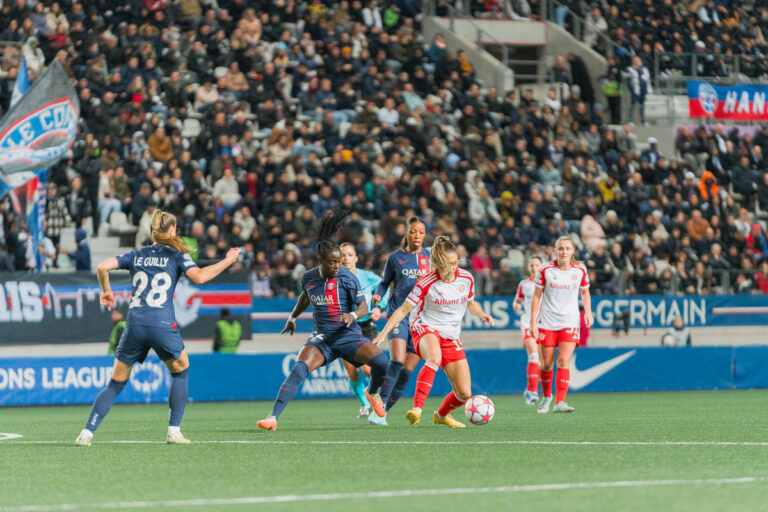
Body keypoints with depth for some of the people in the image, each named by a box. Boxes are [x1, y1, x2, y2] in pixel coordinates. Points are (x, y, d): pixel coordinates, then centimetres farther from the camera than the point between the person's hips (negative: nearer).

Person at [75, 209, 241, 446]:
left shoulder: (136, 256, 15)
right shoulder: (176, 256, 6)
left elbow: (102, 267, 6)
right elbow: (199, 276, -10)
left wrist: (107, 291, 23)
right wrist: (227, 261, 0)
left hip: (134, 325, 3)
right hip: (163, 325, -3)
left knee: (116, 384, 11)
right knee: (181, 372, 22)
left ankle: (86, 433, -2)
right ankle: (174, 431, 15)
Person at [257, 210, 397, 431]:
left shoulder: (347, 278, -10)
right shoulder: (308, 277, 1)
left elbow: (363, 307, -7)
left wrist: (353, 315, -29)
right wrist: (292, 318, 35)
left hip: (348, 336, -2)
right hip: (322, 338, 2)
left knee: (382, 362, -21)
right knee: (299, 369, -24)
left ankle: (373, 392, 16)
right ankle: (273, 417, -25)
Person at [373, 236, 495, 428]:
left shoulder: (466, 278, 0)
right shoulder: (427, 283, -13)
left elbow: (470, 302, 20)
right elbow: (403, 310, -7)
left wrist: (482, 315, 0)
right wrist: (384, 333, -14)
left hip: (451, 338, 5)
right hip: (425, 329, -5)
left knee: (464, 394, -2)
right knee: (434, 358, -43)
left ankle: (441, 415, 31)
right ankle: (417, 409, -47)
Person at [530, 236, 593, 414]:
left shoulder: (580, 270, 0)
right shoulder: (546, 269, -4)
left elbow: (584, 292, 16)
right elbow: (537, 296, 1)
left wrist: (588, 311, -2)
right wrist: (533, 322, -4)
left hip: (569, 322, 0)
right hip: (547, 323, 0)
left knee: (564, 362, -14)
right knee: (547, 364, 3)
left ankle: (560, 402, -15)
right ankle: (546, 396, 28)